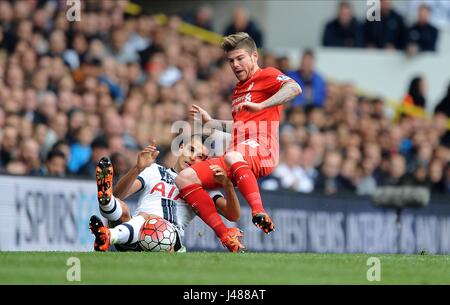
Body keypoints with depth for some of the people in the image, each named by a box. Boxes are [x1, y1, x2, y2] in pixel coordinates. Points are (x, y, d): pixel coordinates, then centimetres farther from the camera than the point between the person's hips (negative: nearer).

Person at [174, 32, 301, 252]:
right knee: (184, 178, -10)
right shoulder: (238, 90, 32)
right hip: (236, 156, 9)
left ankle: (259, 214, -55)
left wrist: (261, 105, -27)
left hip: (260, 153, -9)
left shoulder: (267, 75, 6)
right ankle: (226, 235, -20)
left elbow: (294, 88, -17)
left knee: (233, 157, -43)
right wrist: (209, 121, 35)